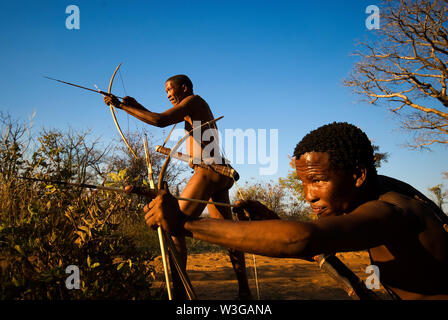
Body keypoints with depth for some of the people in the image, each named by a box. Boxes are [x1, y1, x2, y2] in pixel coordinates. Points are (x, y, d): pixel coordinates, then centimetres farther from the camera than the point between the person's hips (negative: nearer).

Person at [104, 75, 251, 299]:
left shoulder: (193, 100, -3)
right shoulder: (199, 107, 24)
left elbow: (160, 121, -17)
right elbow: (167, 122, 26)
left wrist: (123, 106, -11)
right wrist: (137, 107, 23)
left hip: (208, 171, -10)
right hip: (219, 174, 10)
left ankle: (178, 292, -12)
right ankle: (244, 290, 18)